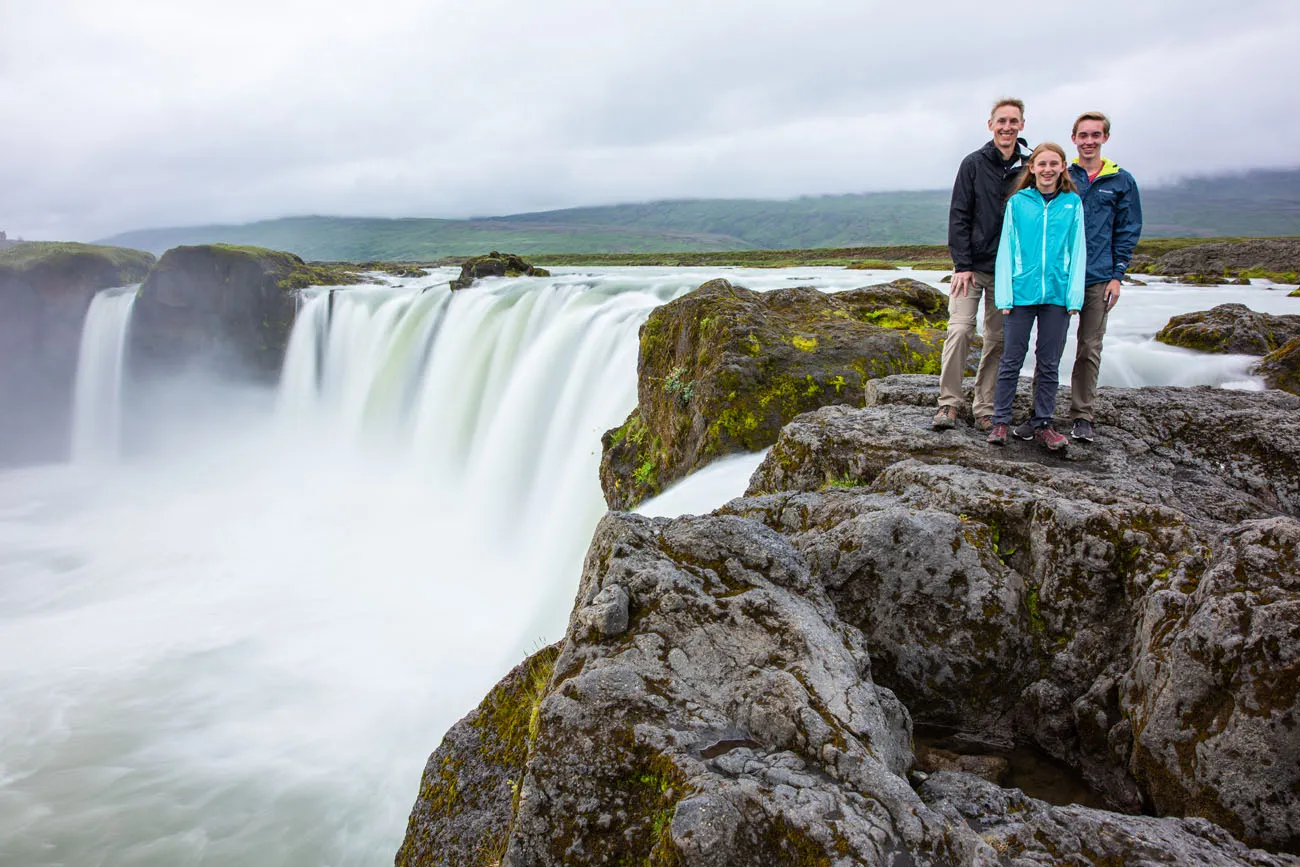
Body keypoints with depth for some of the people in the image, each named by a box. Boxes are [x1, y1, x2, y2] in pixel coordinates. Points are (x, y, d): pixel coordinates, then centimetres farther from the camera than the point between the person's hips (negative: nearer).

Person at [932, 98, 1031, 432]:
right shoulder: (974, 163, 0)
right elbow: (958, 216, -3)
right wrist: (962, 264, -11)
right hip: (972, 266, -2)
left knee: (998, 339, 5)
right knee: (960, 329, -13)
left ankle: (985, 408, 14)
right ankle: (948, 402, -4)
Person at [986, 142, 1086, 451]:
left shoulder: (1072, 203, 5)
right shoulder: (1017, 202, 3)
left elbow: (1077, 251, 5)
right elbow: (1006, 249, 3)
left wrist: (1074, 295, -3)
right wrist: (1004, 295, -4)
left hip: (1057, 295, 1)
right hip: (1021, 293, -1)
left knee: (1049, 364, 9)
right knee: (1011, 360, 3)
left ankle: (1043, 424, 17)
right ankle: (1001, 422, 11)